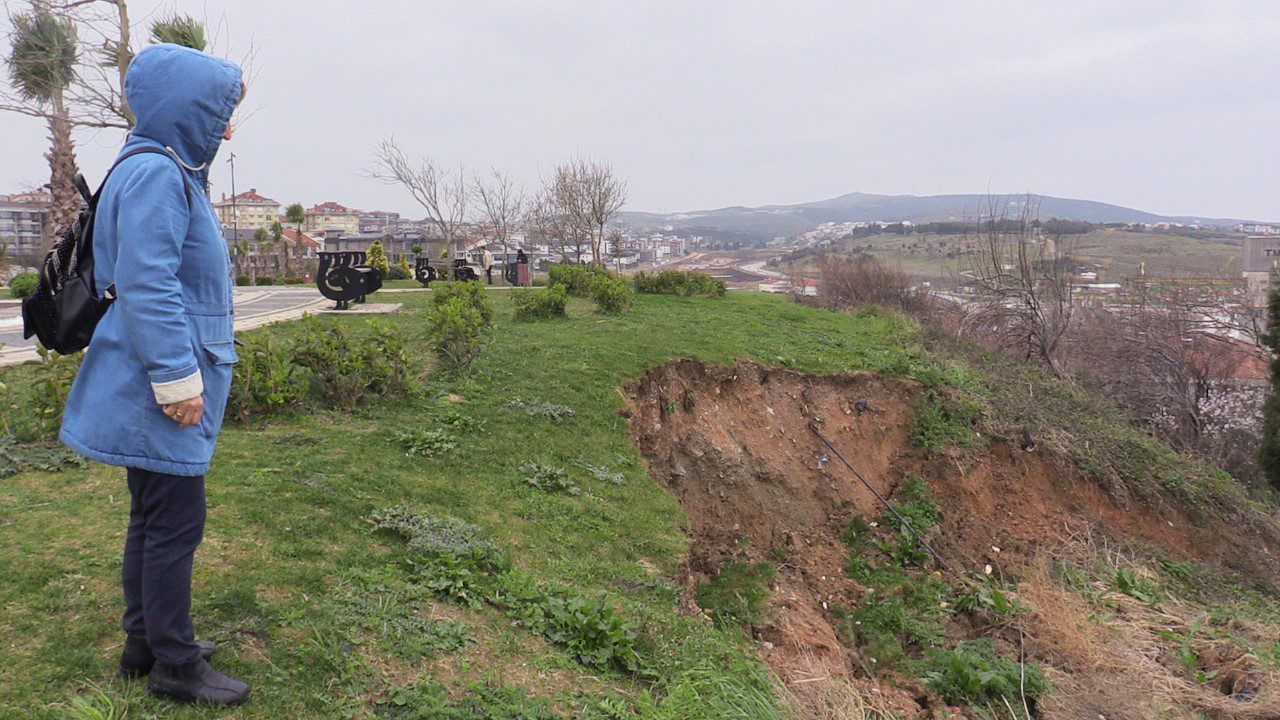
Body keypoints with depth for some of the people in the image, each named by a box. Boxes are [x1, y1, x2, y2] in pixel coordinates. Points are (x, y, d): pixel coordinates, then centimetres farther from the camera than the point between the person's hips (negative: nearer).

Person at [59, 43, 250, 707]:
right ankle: (174, 665, 11)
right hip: (163, 397, -11)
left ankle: (147, 644, 31)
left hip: (156, 398, 11)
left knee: (154, 518, 17)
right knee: (175, 522, -1)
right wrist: (178, 378, -21)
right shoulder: (154, 175, -15)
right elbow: (147, 286, -23)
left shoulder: (170, 174, 17)